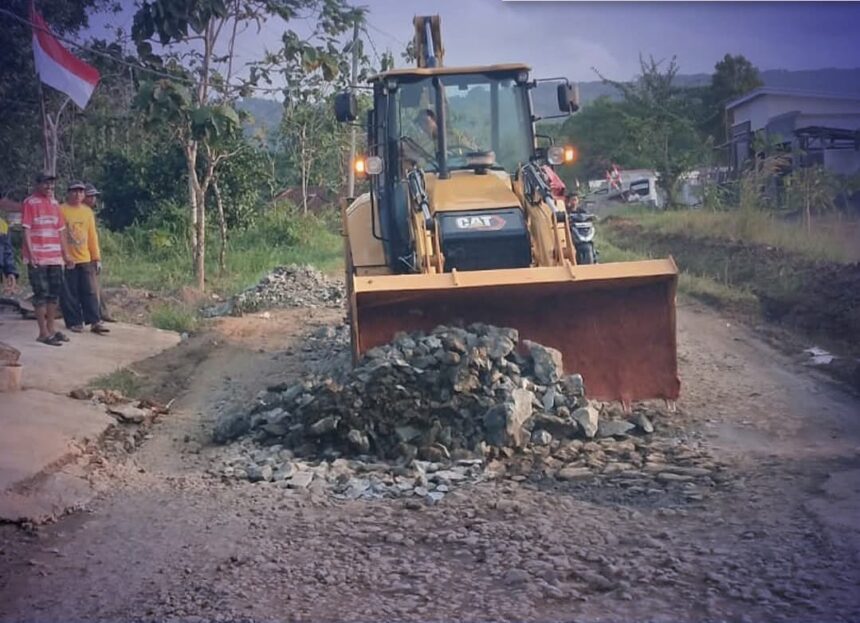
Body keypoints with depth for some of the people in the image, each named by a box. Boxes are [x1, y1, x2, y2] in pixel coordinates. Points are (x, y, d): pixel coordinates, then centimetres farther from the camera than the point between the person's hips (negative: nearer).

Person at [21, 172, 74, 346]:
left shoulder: (55, 204, 13)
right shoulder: (29, 203, -6)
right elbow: (26, 230, -11)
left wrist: (65, 254, 13)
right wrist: (31, 254, -19)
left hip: (55, 257, 7)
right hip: (38, 258, -7)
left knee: (54, 293, 11)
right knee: (41, 294, -4)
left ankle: (51, 329, 22)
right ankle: (43, 333, -1)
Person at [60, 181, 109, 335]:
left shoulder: (88, 211, 8)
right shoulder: (61, 210, -5)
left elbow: (93, 236, 11)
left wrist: (96, 257, 10)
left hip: (86, 259, 4)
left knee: (90, 292, 3)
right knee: (70, 293, 3)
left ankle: (95, 322, 5)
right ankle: (74, 322, 12)